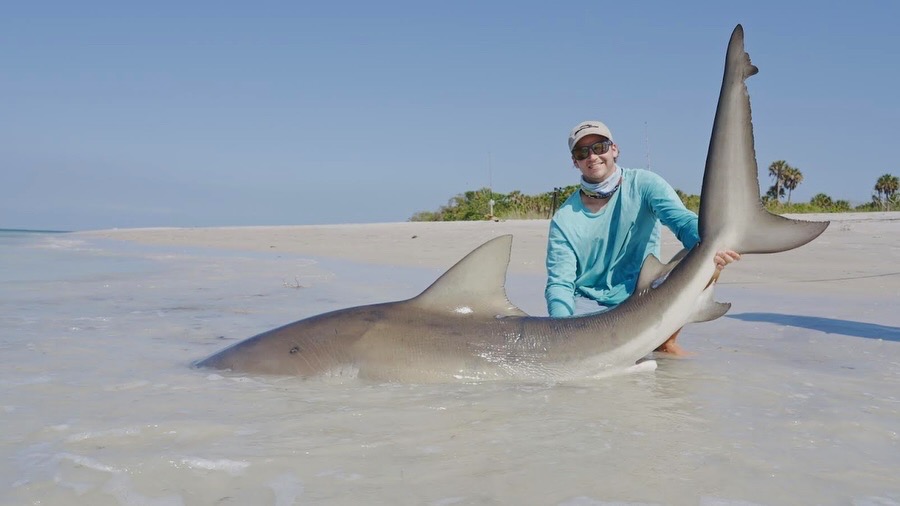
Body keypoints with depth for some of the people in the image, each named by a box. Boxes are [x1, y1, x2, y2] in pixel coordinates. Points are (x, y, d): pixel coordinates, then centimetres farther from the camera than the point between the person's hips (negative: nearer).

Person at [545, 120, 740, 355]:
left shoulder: (643, 184, -6)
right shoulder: (564, 219, -7)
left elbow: (681, 219, -23)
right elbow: (559, 283, -11)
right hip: (588, 306, 0)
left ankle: (665, 344, -2)